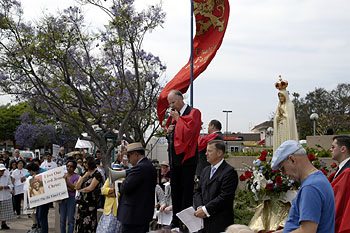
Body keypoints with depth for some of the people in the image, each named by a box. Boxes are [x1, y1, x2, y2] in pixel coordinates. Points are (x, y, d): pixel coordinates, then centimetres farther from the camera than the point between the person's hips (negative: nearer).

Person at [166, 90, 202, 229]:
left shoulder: (193, 113, -6)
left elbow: (188, 130, -20)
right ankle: (176, 222, 20)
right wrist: (168, 132, 3)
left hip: (186, 158, -8)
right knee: (175, 191, 12)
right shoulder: (174, 114, 17)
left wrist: (178, 118, -10)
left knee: (186, 190, -5)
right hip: (174, 158, 8)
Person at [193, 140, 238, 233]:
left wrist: (205, 209, -16)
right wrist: (199, 207, -5)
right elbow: (198, 192, 13)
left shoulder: (229, 172, -10)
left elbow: (225, 197, -17)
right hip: (204, 220, 6)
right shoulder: (205, 170, 16)